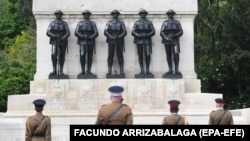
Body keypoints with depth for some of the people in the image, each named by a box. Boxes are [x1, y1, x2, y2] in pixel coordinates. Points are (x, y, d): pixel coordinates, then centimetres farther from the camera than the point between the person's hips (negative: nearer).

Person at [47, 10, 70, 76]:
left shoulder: (64, 23, 8)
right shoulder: (52, 23, 9)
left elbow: (68, 33, -3)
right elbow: (48, 33, -2)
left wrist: (63, 38, -22)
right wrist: (55, 36, -19)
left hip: (63, 42, 1)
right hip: (54, 42, -1)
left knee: (61, 57, 2)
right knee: (54, 55, -18)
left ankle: (61, 71, 8)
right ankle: (54, 70, -14)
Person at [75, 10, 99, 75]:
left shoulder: (92, 23, 13)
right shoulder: (80, 23, 13)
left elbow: (96, 33, 3)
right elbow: (76, 32, 2)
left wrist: (90, 37, -15)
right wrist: (83, 36, -14)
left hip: (90, 42, 1)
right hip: (82, 42, -1)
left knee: (89, 57, -1)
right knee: (82, 56, -11)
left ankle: (89, 71, 1)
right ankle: (83, 71, -7)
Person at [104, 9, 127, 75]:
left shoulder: (121, 23, 12)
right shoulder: (109, 22, 12)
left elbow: (125, 32, 3)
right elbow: (105, 32, 2)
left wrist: (119, 36, -13)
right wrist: (111, 37, -14)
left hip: (119, 41, 0)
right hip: (111, 41, 0)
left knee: (120, 55, -3)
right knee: (110, 55, -4)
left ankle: (121, 70, -3)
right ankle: (109, 70, -4)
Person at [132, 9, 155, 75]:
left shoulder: (149, 22, 13)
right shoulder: (136, 22, 12)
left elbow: (153, 31, 5)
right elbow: (133, 32, 5)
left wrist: (146, 35, -11)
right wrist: (139, 35, -13)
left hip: (147, 40, 0)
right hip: (139, 41, 0)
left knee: (147, 55, -8)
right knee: (140, 56, -1)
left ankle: (147, 70, -4)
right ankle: (142, 70, 1)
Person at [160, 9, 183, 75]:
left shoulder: (177, 22, 14)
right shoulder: (165, 23, 12)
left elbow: (181, 31, 6)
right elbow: (161, 32, 3)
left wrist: (175, 35, -12)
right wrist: (166, 38, -13)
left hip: (175, 40, -1)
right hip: (167, 41, 1)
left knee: (176, 54, -16)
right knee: (169, 55, 0)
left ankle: (176, 69, -14)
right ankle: (170, 70, 3)